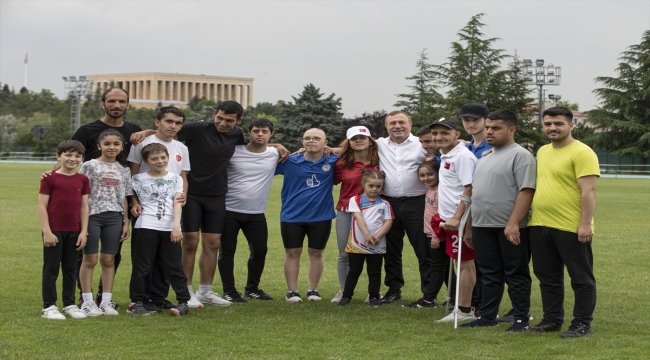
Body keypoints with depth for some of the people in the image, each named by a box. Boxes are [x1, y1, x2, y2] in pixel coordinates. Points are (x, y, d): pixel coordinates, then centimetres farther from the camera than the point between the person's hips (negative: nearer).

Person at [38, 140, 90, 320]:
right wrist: (46, 231, -12)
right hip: (54, 231, -4)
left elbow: (84, 207, 8)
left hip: (74, 232, 4)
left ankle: (70, 304, 20)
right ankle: (49, 306, 8)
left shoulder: (82, 180, 6)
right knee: (51, 269, 2)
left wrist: (84, 231, 2)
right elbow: (42, 206, -7)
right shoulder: (50, 178, -6)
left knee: (71, 269, 11)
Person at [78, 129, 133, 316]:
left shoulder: (123, 170, 10)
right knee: (90, 259, 0)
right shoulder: (90, 166, -1)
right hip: (92, 215, -3)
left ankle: (106, 302, 12)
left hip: (114, 217, 3)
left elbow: (124, 198, 13)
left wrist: (126, 222, 9)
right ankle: (87, 301, 6)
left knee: (108, 259, 6)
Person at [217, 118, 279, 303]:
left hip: (256, 213, 3)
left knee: (260, 250, 7)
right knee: (227, 251, 3)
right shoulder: (233, 151, -7)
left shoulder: (275, 154, 0)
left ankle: (252, 288, 26)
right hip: (229, 210, -3)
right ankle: (229, 291, 13)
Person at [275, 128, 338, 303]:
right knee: (292, 253, 5)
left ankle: (313, 290, 21)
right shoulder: (289, 162, -5)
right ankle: (292, 291, 14)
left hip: (321, 217, 1)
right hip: (292, 216, -1)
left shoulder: (332, 162, -3)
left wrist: (332, 151, -3)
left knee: (316, 253, 9)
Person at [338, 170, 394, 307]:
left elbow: (388, 222, -2)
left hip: (377, 246, 1)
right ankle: (346, 296, 12)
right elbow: (358, 217, -12)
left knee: (374, 272, 8)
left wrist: (378, 236, -16)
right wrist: (366, 235, -23)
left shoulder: (384, 204, 6)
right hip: (357, 244, -1)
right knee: (354, 271, 6)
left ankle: (374, 297, 17)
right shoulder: (355, 200, 0)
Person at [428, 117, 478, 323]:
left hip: (459, 220, -9)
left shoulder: (463, 156, -16)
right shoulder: (445, 156, 14)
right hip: (447, 218, 9)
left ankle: (464, 311, 1)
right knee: (462, 263, 13)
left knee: (464, 264, -3)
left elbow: (469, 190, -20)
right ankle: (465, 307, 19)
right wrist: (441, 215, 18)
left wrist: (457, 218, -24)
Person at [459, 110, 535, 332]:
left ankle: (521, 320, 6)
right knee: (490, 275, 13)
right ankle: (487, 317, 19)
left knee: (516, 275, 1)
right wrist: (470, 223, 17)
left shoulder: (520, 155, -10)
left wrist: (513, 224, -24)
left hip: (510, 228, -8)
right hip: (483, 226, 8)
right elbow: (475, 191, 23)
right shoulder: (485, 157, 18)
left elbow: (526, 191, -18)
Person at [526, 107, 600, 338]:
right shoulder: (542, 152, 14)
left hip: (571, 228, -8)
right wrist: (535, 218, 18)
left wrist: (585, 224, -21)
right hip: (540, 226, 8)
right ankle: (552, 320, 25)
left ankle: (582, 324, 10)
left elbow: (588, 191, -16)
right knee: (548, 278, 15)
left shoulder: (582, 153, -11)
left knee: (581, 278, 3)